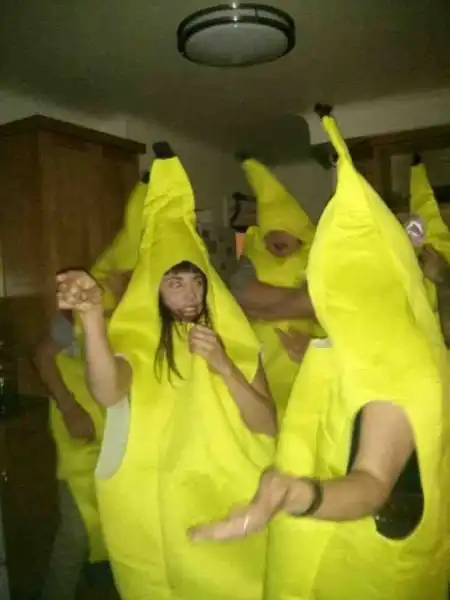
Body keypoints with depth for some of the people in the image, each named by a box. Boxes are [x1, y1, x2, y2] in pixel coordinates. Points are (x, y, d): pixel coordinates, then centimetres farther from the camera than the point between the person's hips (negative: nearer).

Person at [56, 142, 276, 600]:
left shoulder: (235, 343, 0)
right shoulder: (137, 344, -5)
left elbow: (266, 426, -8)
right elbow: (108, 394, -28)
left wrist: (223, 367, -21)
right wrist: (92, 316, -42)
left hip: (226, 500, 1)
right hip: (158, 504, -1)